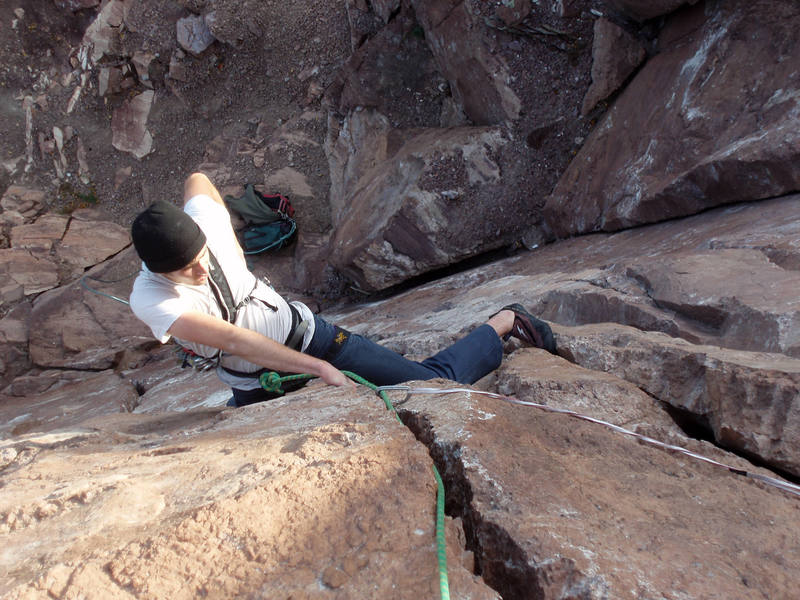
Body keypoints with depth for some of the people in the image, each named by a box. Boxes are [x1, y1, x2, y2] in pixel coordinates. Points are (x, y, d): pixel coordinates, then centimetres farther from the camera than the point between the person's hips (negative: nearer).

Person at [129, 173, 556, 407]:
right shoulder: (150, 299, -24)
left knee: (434, 384, -3)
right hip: (255, 387, 2)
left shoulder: (204, 220, -20)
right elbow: (234, 341, -30)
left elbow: (198, 179, 5)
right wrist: (321, 369, -31)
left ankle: (505, 322, 19)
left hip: (306, 336, -2)